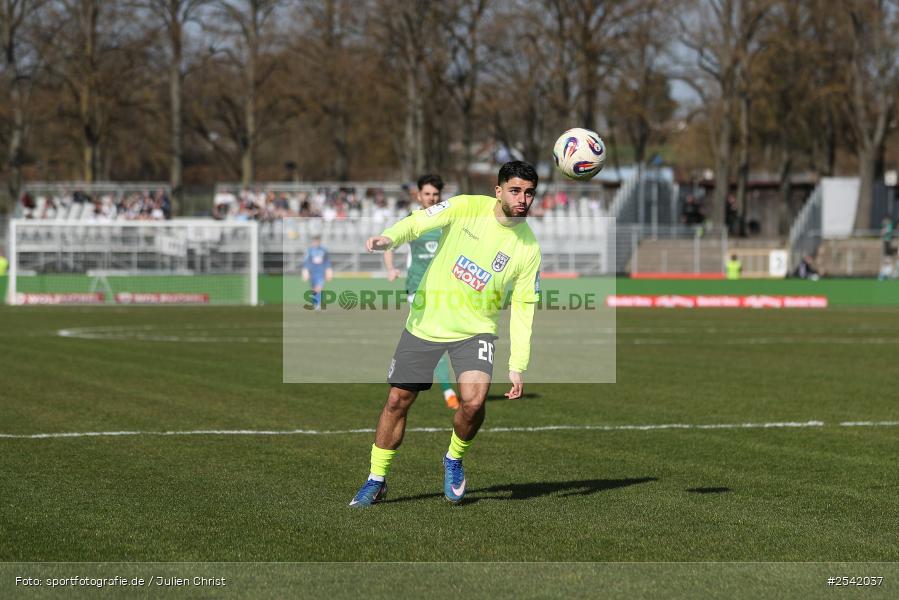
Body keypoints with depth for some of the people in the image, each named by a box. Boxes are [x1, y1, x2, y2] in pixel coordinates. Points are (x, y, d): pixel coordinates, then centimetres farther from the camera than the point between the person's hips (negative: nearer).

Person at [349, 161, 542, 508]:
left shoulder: (529, 249, -6)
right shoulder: (466, 208, -8)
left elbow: (522, 310, -4)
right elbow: (418, 223, -11)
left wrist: (517, 366, -9)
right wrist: (389, 238, -33)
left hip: (474, 330, -1)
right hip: (425, 321, 1)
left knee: (473, 402, -22)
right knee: (397, 401, 5)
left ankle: (454, 460, 9)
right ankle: (376, 480, 24)